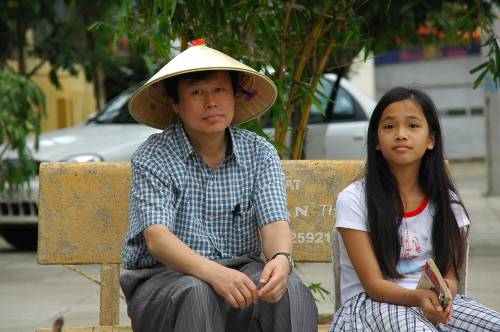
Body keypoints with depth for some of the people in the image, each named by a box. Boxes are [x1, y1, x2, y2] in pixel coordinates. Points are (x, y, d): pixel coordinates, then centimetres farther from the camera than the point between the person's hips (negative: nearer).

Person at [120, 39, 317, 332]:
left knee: (290, 290, -28)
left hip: (240, 272, 2)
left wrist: (281, 259, -34)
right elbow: (156, 238, -19)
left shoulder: (261, 154, 4)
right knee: (196, 293, -36)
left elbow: (274, 222, -9)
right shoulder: (152, 158, -7)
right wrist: (212, 273, -39)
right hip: (164, 278, -2)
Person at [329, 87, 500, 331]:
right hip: (373, 302, -4)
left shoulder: (446, 201, 6)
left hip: (434, 300, 4)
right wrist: (419, 297, -30)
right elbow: (373, 284, -10)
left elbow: (450, 274, 6)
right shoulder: (354, 199, -6)